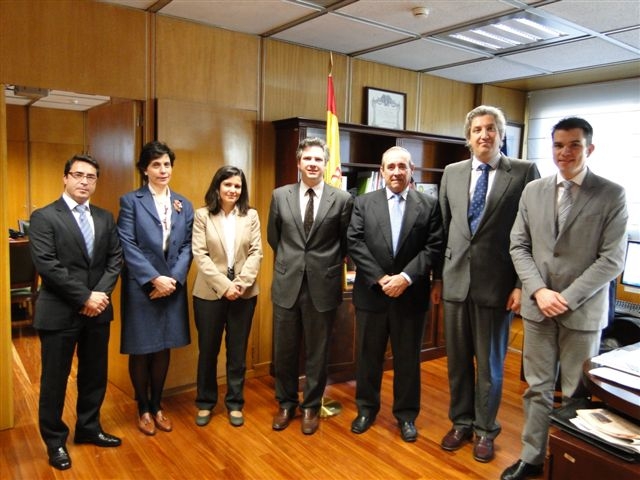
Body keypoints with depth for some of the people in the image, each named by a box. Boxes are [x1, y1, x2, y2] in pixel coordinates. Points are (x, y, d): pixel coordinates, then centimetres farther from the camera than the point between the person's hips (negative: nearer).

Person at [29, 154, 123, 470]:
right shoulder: (44, 217, -6)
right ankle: (55, 440, 27)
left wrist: (100, 293, -10)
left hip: (98, 310, 5)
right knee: (55, 379, 9)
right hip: (59, 312, -5)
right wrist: (84, 297, -17)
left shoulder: (105, 218, 9)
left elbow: (115, 260, 5)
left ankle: (89, 428, 34)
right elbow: (47, 265, -15)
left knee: (95, 374, 15)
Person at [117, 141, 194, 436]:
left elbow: (187, 247, 4)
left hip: (173, 287, 3)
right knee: (141, 351, 8)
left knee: (163, 350, 12)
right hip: (141, 288, -3)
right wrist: (154, 278, -17)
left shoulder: (183, 205, 9)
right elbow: (128, 246, -10)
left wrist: (174, 279, -10)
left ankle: (157, 406, 29)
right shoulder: (131, 201, -2)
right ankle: (143, 410, 26)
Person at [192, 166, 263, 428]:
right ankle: (205, 402, 28)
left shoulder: (251, 215, 4)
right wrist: (224, 285, -15)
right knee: (208, 349, 10)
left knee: (238, 351, 10)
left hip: (244, 293, 1)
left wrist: (241, 283, -13)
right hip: (210, 292, -1)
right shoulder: (202, 215, -1)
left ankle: (235, 403, 25)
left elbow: (256, 253, -1)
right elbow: (200, 255, -7)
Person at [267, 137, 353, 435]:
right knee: (284, 349, 13)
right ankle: (286, 403, 33)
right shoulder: (280, 195, 2)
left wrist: (328, 265, 10)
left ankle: (311, 407, 30)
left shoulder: (342, 199, -4)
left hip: (323, 285, -2)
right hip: (287, 283, 2)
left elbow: (346, 242, 6)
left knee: (317, 351, 11)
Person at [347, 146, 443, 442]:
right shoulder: (363, 203, 3)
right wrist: (380, 278, -14)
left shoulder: (429, 205, 2)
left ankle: (406, 414, 29)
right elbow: (355, 243, -5)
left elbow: (433, 248, -5)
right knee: (368, 355, 13)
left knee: (408, 358, 11)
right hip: (371, 292, 1)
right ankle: (366, 408, 31)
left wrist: (406, 277, -16)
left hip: (411, 294, 0)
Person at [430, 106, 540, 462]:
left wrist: (522, 284, -10)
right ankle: (461, 422, 34)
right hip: (456, 281, 3)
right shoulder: (452, 173, 8)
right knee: (457, 360, 14)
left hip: (497, 284, -3)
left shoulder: (525, 172, -3)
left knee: (490, 363, 11)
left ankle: (485, 429, 30)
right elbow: (442, 229, 10)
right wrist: (438, 277, 9)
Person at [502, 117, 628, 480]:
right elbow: (519, 247, 5)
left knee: (578, 394, 10)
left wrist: (567, 298, -15)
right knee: (538, 388, 12)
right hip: (538, 306, 3)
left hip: (583, 310, -2)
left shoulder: (612, 195, -5)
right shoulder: (533, 191, 6)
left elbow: (612, 260, -9)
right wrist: (538, 290, -8)